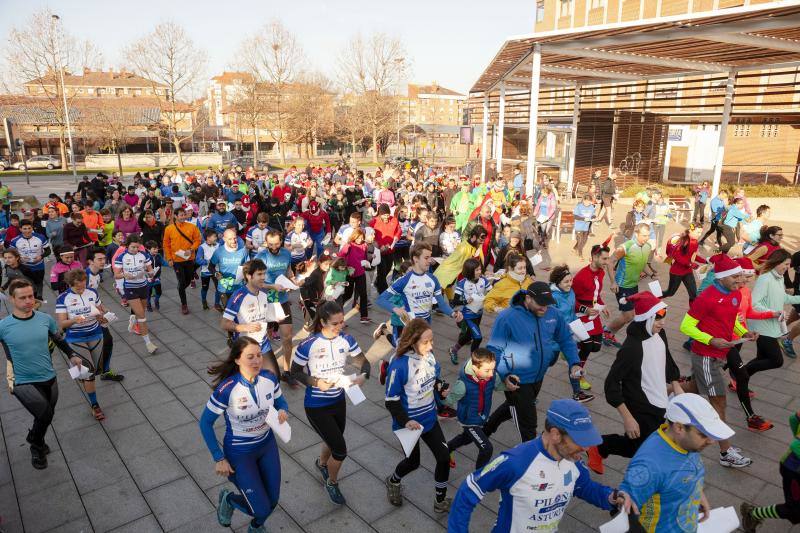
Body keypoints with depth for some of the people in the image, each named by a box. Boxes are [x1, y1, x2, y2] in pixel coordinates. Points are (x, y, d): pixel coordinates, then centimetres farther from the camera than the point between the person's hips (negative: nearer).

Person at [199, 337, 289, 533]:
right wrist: (218, 459, -12)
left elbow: (280, 402, 4)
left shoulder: (270, 378, -16)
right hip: (239, 453, -4)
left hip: (267, 445, 4)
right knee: (262, 509, -2)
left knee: (272, 500, 15)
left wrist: (283, 411, -20)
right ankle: (228, 499, 31)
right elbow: (205, 423, -15)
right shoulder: (226, 389, -29)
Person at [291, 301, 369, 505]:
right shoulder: (308, 344, -23)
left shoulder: (346, 340, -10)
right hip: (316, 406, -5)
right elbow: (295, 371, -10)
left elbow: (363, 362, -3)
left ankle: (321, 463, 60)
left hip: (339, 401, 5)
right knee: (340, 450, -3)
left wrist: (363, 376, -24)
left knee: (334, 441, 24)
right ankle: (332, 483, 30)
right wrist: (315, 382, -24)